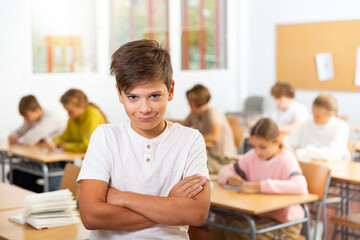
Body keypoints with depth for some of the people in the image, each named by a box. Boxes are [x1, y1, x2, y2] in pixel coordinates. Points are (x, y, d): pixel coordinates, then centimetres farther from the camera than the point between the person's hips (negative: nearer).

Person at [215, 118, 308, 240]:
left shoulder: (286, 159, -14)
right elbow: (226, 170, 16)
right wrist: (229, 178, -11)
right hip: (259, 216, 5)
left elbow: (300, 187, -33)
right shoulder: (252, 156, 4)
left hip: (285, 222, -5)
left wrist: (260, 186, -37)